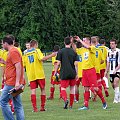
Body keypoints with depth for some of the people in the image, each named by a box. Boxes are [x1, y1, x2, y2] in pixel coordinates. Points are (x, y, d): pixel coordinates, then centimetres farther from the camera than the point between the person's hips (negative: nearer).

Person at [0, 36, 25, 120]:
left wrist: (17, 82, -26)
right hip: (14, 83, 10)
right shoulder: (13, 51, 19)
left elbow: (18, 67, -21)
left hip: (11, 83, -10)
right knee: (17, 105, 8)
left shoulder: (13, 52, -13)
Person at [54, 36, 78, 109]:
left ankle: (65, 99, -25)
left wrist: (55, 72, 2)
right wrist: (76, 73, 5)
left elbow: (58, 63, -6)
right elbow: (76, 64, -2)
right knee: (72, 88, 14)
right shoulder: (74, 52, 1)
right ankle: (71, 105, 17)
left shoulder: (60, 52, -3)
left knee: (63, 88, 4)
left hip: (64, 73, -2)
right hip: (72, 73, 2)